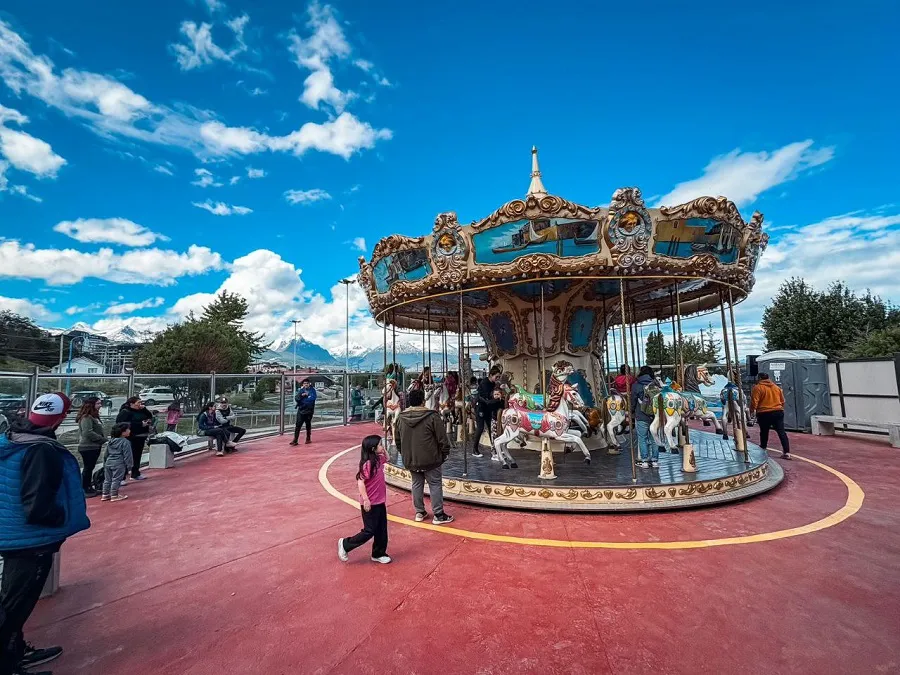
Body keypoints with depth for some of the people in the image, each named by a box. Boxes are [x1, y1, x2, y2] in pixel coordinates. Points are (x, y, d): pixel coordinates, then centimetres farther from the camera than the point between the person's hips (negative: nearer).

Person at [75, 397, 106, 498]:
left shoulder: (94, 416, 14)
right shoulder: (86, 417, -17)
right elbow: (88, 433, -24)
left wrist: (103, 439, 3)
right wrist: (103, 439, -19)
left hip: (94, 447, 10)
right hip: (88, 447, -10)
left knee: (90, 468, 17)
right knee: (87, 469, -1)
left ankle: (88, 487, 26)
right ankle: (84, 490, 8)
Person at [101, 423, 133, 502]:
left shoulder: (111, 441, 12)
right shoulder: (125, 442, -14)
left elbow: (106, 454, 20)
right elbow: (127, 455, -14)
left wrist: (105, 463, 30)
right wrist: (128, 465, -7)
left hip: (108, 462, 8)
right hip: (118, 464, -8)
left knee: (107, 479, 16)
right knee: (116, 480, 0)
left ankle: (105, 495, 24)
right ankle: (114, 496, 6)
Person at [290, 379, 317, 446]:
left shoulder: (312, 390, -5)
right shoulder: (301, 390, 5)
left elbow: (312, 398, -18)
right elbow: (296, 398, -3)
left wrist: (302, 400, -12)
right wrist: (301, 395, -21)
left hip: (309, 411, -2)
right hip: (301, 410, 2)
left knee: (308, 425, 13)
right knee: (298, 425, -4)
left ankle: (308, 438, 28)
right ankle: (295, 440, -2)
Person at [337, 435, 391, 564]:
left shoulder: (378, 459, 3)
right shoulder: (367, 464, -24)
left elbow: (387, 458, 25)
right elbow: (360, 482, -27)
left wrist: (383, 449, 7)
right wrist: (365, 500, -28)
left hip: (380, 502, 8)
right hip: (370, 504, -8)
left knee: (382, 530, 16)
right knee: (369, 531, 3)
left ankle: (379, 554, 31)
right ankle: (345, 544, 21)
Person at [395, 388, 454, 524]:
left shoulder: (401, 418, 2)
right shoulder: (431, 416, -15)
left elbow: (398, 440, 12)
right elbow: (442, 438, -12)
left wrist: (404, 454, 23)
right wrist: (445, 453, 2)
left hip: (410, 460, 5)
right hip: (430, 459, -5)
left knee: (417, 484, 17)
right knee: (435, 485, 5)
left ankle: (419, 512, 26)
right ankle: (439, 515, 10)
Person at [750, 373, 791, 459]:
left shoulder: (758, 388, -8)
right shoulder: (777, 387, 12)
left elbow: (754, 402, -12)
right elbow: (782, 401, 18)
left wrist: (751, 411, 1)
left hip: (764, 414, -4)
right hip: (778, 412, 4)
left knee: (764, 433, 11)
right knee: (781, 432, 1)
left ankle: (763, 450, 24)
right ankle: (787, 452, -6)